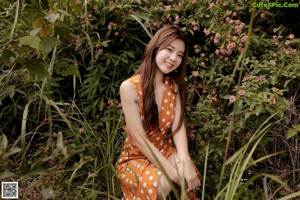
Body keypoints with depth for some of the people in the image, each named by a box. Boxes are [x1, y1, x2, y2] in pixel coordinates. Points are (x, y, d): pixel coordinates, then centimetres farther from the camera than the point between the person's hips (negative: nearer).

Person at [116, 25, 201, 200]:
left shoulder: (174, 85, 0)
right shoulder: (130, 87, -18)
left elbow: (178, 127, -11)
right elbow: (139, 139, -21)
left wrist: (185, 162, -29)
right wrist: (171, 170, -28)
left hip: (166, 152, 4)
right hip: (136, 157, -3)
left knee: (189, 176, -28)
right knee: (163, 184, -32)